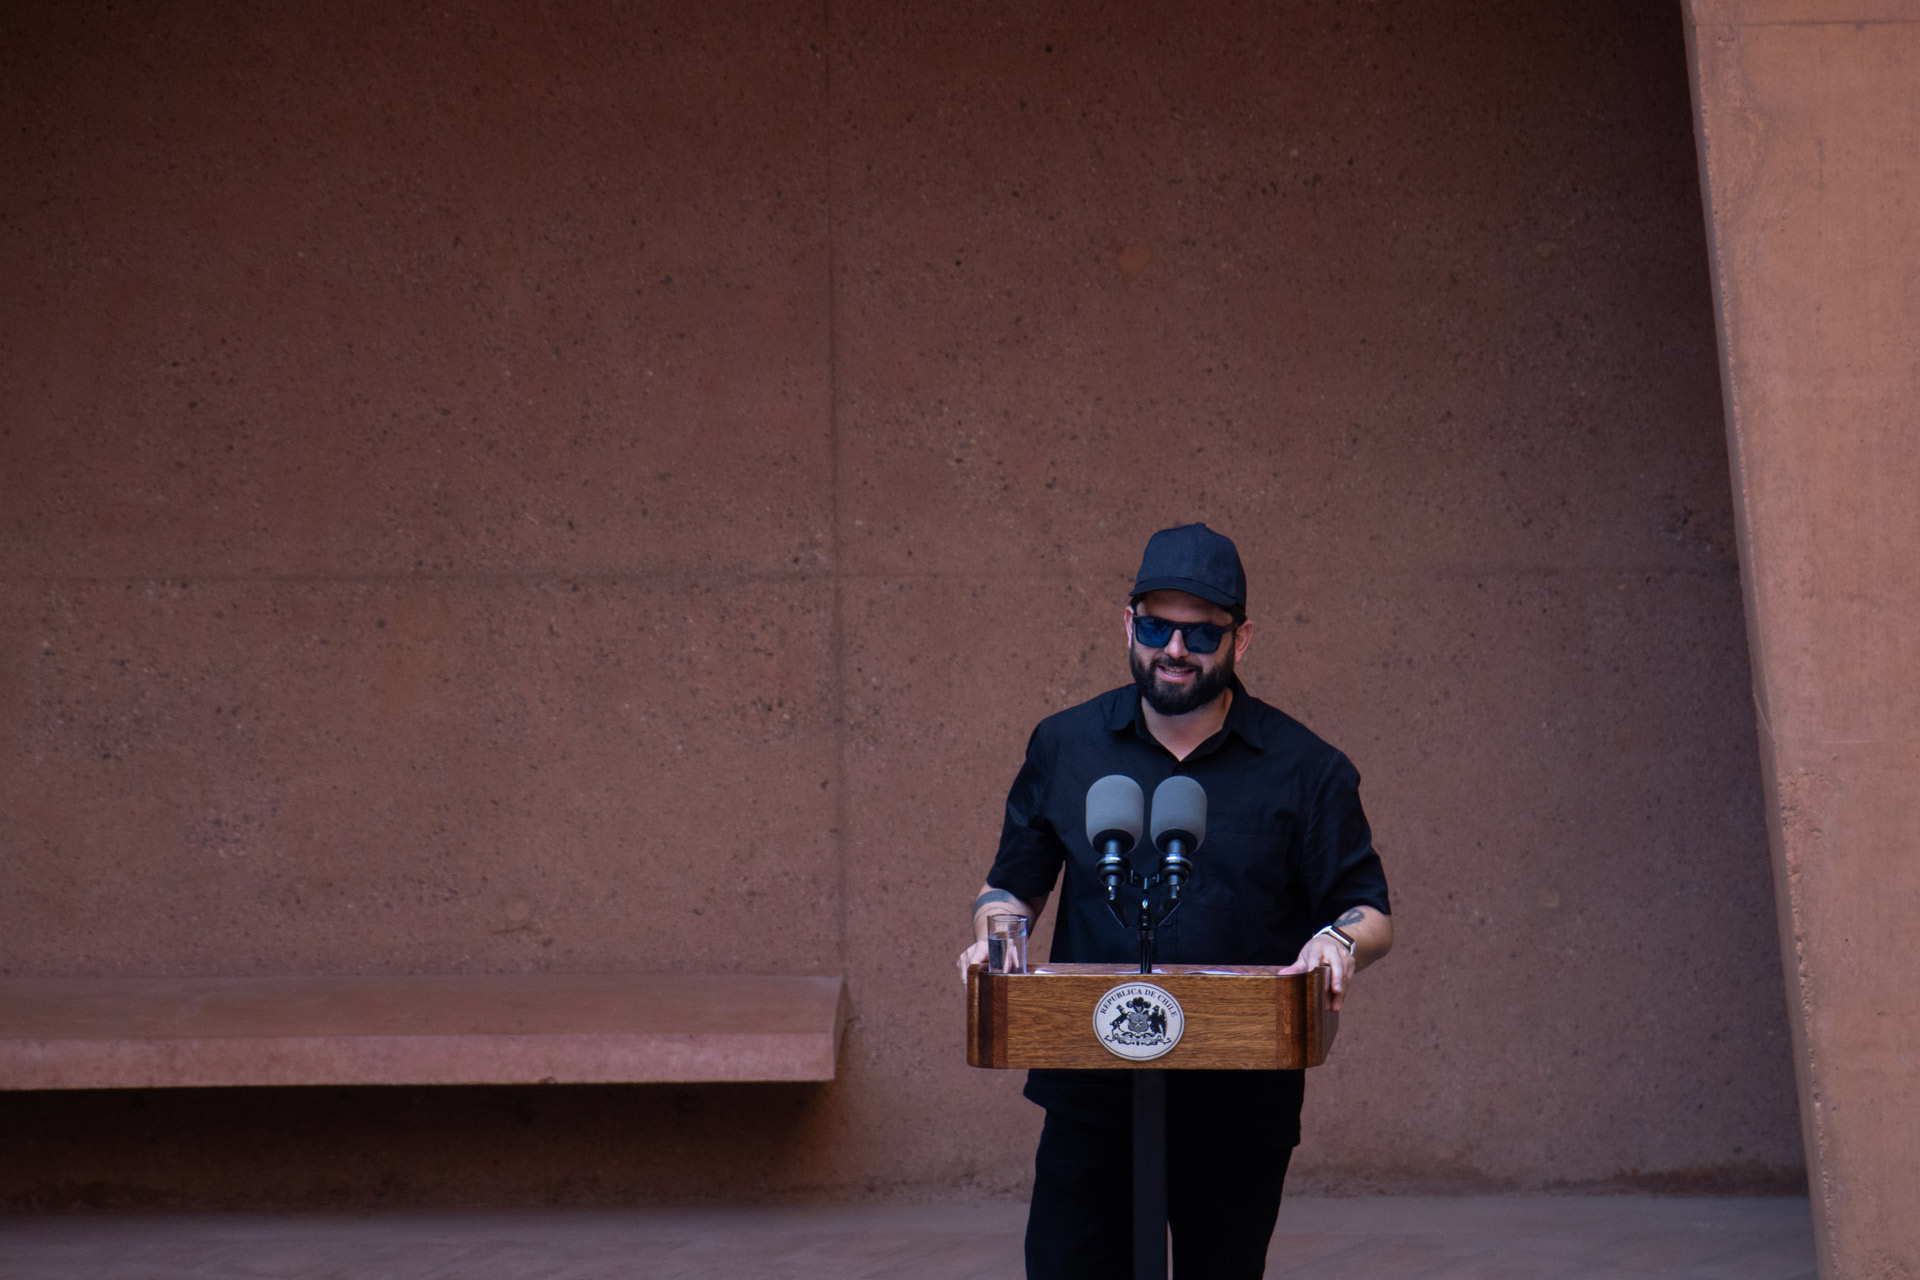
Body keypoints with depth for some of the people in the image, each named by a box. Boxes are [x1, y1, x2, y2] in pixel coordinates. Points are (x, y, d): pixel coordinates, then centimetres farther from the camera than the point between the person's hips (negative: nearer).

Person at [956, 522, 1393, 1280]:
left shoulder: (1305, 770, 1)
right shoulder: (1064, 747, 7)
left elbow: (1370, 912, 3)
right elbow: (1013, 883, 16)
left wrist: (1340, 940, -20)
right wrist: (998, 931, -6)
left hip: (1241, 1107, -1)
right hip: (1092, 1095, 1)